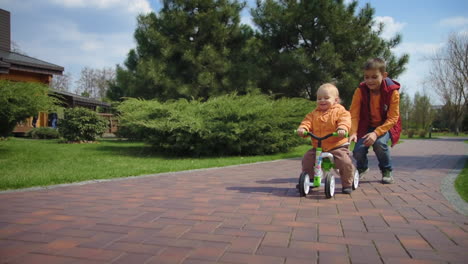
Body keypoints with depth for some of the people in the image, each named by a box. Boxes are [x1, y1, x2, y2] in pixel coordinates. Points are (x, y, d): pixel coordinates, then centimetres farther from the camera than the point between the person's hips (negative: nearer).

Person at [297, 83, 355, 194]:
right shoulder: (314, 113, 11)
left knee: (345, 162, -22)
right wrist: (302, 128, -23)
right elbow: (307, 121, -1)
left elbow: (345, 120, -18)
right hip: (317, 147, 4)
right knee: (306, 160, -3)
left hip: (337, 146, -4)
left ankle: (347, 184, 2)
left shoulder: (340, 111, -1)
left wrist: (342, 128, -39)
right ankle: (309, 180, 19)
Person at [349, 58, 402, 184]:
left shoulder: (392, 92, -18)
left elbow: (392, 118, -19)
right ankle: (362, 168, 17)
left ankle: (387, 170, -1)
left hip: (385, 126, -1)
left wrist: (376, 133, -32)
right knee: (358, 150, -21)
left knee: (380, 143, -32)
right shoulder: (360, 91, -14)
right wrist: (353, 132, -34)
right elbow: (354, 114, -17)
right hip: (366, 125, 1)